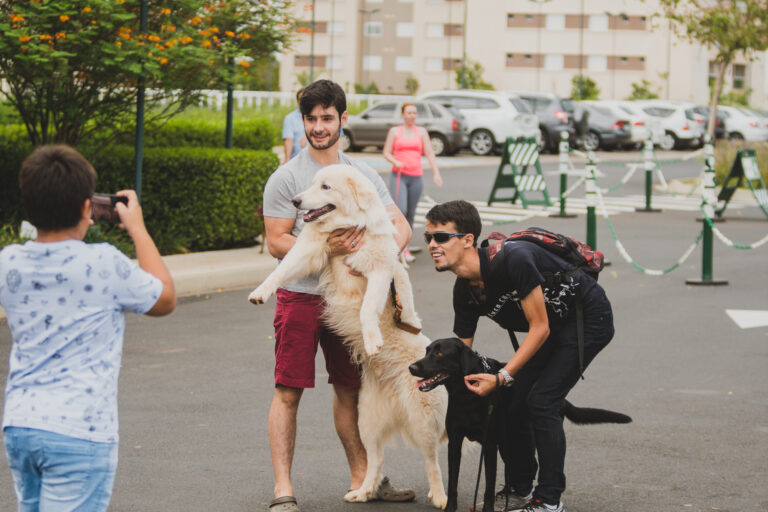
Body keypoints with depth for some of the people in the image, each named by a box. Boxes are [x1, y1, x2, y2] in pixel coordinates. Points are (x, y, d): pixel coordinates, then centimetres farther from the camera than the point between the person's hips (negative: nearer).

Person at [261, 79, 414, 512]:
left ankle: (362, 477, 23)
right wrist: (324, 249, -21)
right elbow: (277, 242, -7)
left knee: (351, 388, 12)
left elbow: (401, 226, 5)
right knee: (288, 391, -4)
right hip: (300, 297, -4)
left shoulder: (365, 175, 9)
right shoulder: (286, 178, -3)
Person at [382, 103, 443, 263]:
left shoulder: (421, 132, 12)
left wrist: (436, 173, -7)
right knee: (401, 211, -16)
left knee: (411, 213, 5)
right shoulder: (394, 131, 8)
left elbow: (429, 154, 5)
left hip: (416, 177, 3)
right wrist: (395, 162, -16)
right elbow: (386, 153, 5)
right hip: (398, 176, -3)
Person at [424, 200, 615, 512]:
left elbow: (539, 329, -27)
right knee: (513, 402, 1)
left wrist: (501, 377, -30)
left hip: (588, 319, -8)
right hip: (551, 328, 8)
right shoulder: (464, 292, -8)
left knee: (541, 400, -17)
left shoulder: (512, 260, -34)